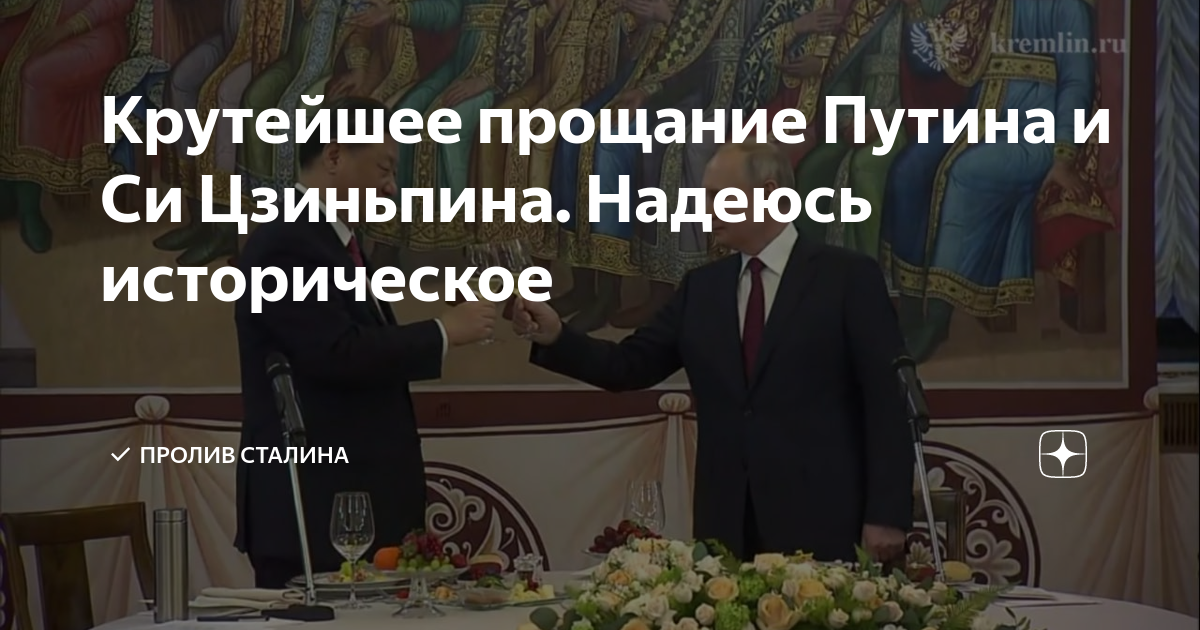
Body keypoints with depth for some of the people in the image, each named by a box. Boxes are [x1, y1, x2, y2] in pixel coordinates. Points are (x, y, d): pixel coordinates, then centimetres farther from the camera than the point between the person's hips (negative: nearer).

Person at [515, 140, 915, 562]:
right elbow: (631, 366, 11)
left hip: (820, 525, -4)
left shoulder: (847, 276, 0)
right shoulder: (701, 287, 14)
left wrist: (886, 516, -10)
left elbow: (888, 402, -4)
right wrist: (555, 337, -6)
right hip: (726, 527, 4)